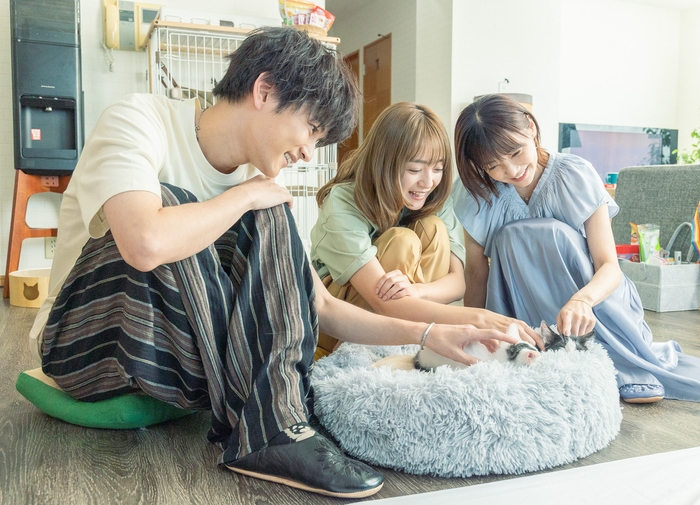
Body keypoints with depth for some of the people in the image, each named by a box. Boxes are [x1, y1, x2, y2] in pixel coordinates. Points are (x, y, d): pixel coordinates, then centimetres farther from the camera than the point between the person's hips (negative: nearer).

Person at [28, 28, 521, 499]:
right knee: (169, 204, -30)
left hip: (187, 349, 5)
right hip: (87, 340, -4)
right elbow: (146, 243, -40)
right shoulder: (139, 119, -18)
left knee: (270, 222, -16)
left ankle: (277, 420, -23)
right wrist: (245, 196, -24)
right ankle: (266, 430, -24)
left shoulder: (258, 182, -3)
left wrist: (426, 333, -14)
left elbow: (323, 308, -4)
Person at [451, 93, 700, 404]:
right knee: (511, 237, -28)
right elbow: (476, 273, -7)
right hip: (525, 309, 2)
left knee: (553, 235, -30)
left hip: (594, 295, -2)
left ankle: (627, 362, -18)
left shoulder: (575, 177, -16)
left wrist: (581, 300, -42)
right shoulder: (478, 197, -9)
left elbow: (610, 267, -21)